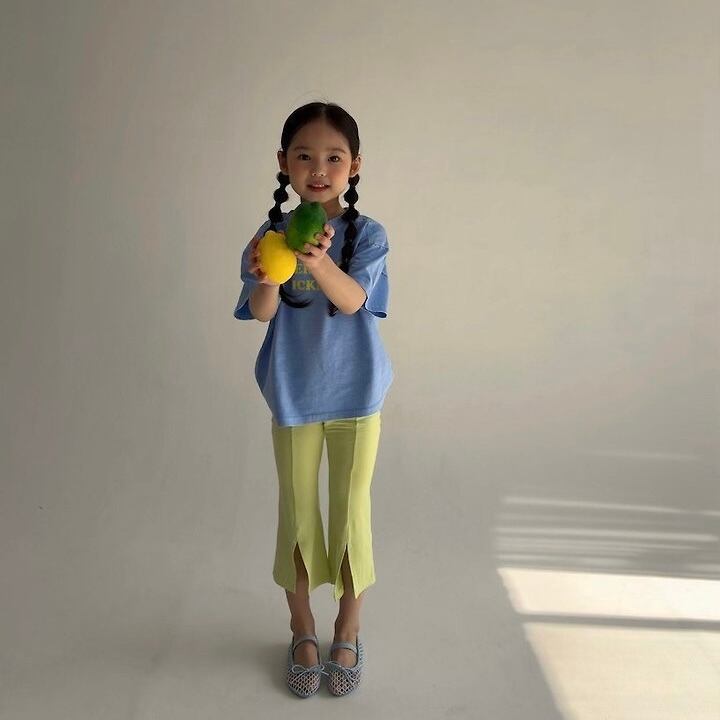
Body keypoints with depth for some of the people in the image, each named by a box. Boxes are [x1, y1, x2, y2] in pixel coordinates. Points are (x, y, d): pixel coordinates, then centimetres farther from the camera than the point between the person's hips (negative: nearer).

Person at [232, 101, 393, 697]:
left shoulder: (367, 234, -8)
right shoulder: (271, 234, -6)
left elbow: (351, 300, -23)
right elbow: (261, 312, -17)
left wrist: (318, 261, -43)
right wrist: (266, 279, -40)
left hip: (356, 393, -1)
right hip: (292, 396, 1)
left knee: (352, 515, 8)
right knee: (297, 516, 12)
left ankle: (348, 632, 30)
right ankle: (303, 632, 33)